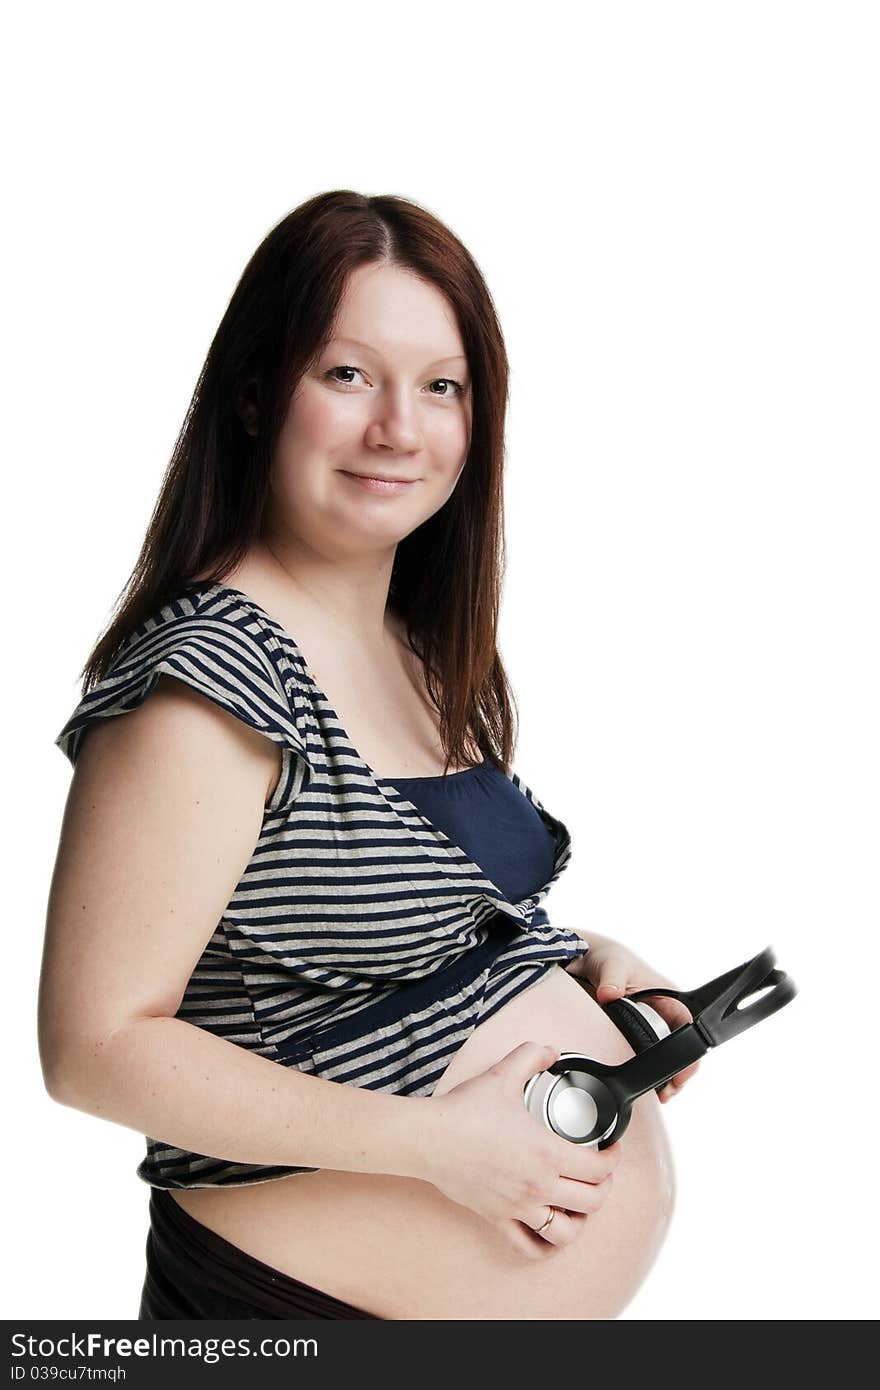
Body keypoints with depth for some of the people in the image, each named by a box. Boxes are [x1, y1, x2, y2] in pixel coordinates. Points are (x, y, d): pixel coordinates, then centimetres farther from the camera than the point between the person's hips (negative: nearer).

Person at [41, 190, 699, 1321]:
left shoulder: (422, 651, 5)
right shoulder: (207, 677, -22)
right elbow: (96, 1044, -23)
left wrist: (580, 962, 0)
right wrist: (434, 1139, -24)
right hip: (320, 1298, -8)